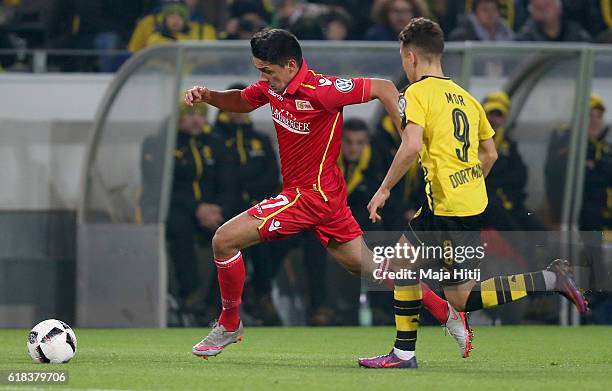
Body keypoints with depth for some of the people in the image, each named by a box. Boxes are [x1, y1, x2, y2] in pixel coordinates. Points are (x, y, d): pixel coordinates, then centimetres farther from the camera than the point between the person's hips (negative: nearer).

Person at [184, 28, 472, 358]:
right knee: (367, 266, 14)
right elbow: (242, 102, 22)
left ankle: (229, 325, 9)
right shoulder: (273, 86, 2)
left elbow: (383, 88, -17)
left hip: (311, 195, -9)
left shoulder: (320, 90, -23)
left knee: (224, 240, -9)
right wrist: (207, 95, 2)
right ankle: (449, 312, 19)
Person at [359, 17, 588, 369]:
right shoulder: (465, 97, 16)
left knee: (461, 297, -1)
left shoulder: (417, 94, -8)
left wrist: (384, 189, -12)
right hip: (473, 201, 9)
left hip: (450, 209, -9)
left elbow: (411, 147, -22)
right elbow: (490, 154, 19)